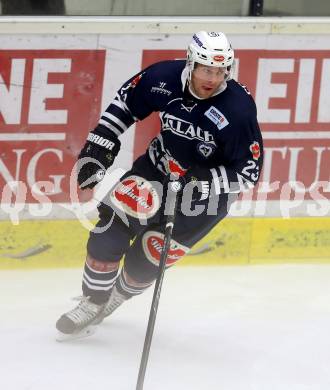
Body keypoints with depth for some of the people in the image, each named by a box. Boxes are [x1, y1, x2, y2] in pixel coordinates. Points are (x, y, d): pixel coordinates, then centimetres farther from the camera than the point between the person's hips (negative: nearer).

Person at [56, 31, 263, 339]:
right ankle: (93, 301, 14)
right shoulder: (165, 77, -18)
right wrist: (100, 142, -3)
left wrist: (203, 182, -33)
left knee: (146, 258, -3)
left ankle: (118, 295, 29)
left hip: (207, 191, -4)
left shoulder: (238, 109, -29)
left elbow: (249, 171, -22)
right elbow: (125, 102, 3)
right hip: (158, 166, 4)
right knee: (109, 233, -8)